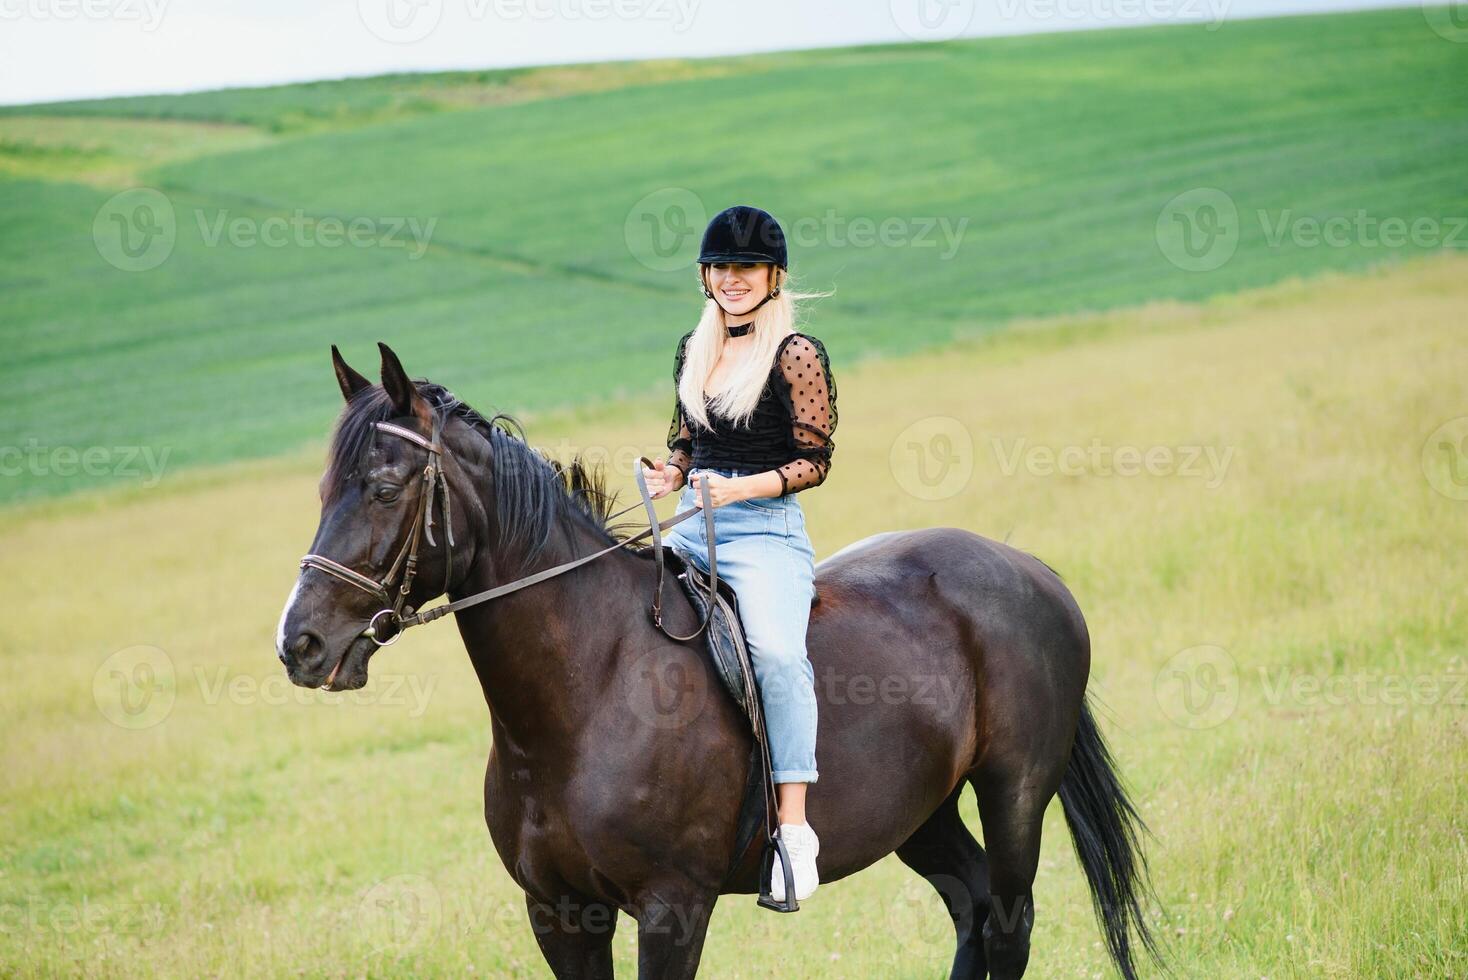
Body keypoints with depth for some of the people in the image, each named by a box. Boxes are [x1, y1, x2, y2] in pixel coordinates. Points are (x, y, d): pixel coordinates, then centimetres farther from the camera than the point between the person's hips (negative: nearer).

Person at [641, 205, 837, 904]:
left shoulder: (796, 356, -4)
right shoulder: (694, 348, 16)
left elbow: (814, 461, -5)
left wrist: (741, 488, -19)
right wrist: (668, 477, 2)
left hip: (766, 531, -7)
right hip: (690, 530, 7)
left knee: (775, 650, -31)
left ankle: (795, 826, -34)